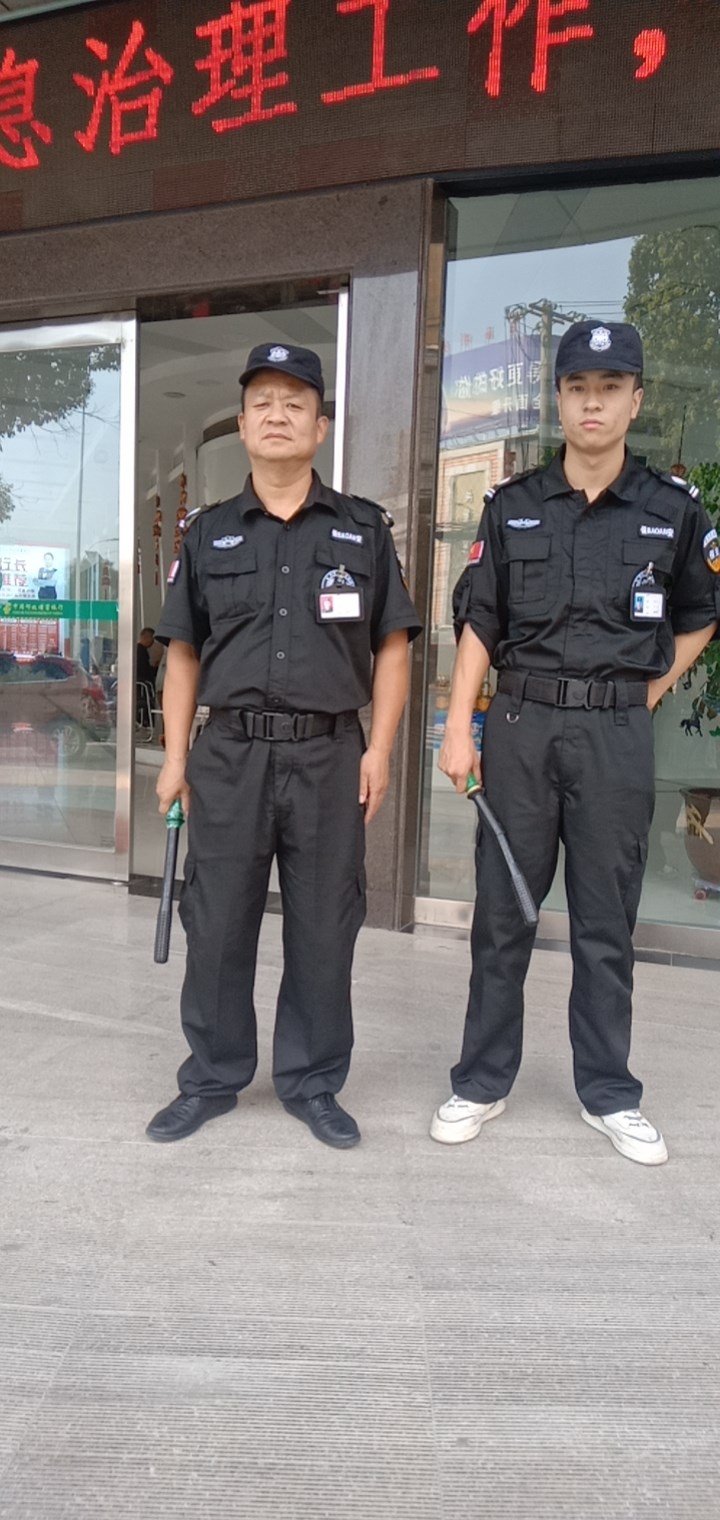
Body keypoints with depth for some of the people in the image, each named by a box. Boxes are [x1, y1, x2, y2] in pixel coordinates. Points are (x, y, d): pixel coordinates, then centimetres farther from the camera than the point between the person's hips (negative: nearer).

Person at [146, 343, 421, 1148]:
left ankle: (312, 1083, 24)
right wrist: (174, 756, 4)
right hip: (230, 752, 1)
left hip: (330, 755, -1)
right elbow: (184, 652, 10)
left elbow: (391, 647, 5)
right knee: (216, 926, 8)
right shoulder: (208, 533, 10)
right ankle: (212, 1078, 25)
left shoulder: (363, 530, 7)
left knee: (324, 930, 7)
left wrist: (379, 749, -4)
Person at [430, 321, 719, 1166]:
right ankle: (482, 1082, 21)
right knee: (502, 915, 7)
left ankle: (608, 1094, 23)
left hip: (617, 733, 0)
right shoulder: (512, 508, 5)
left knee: (606, 925, 8)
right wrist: (458, 731, -4)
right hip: (521, 724, 1)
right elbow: (478, 624, 3)